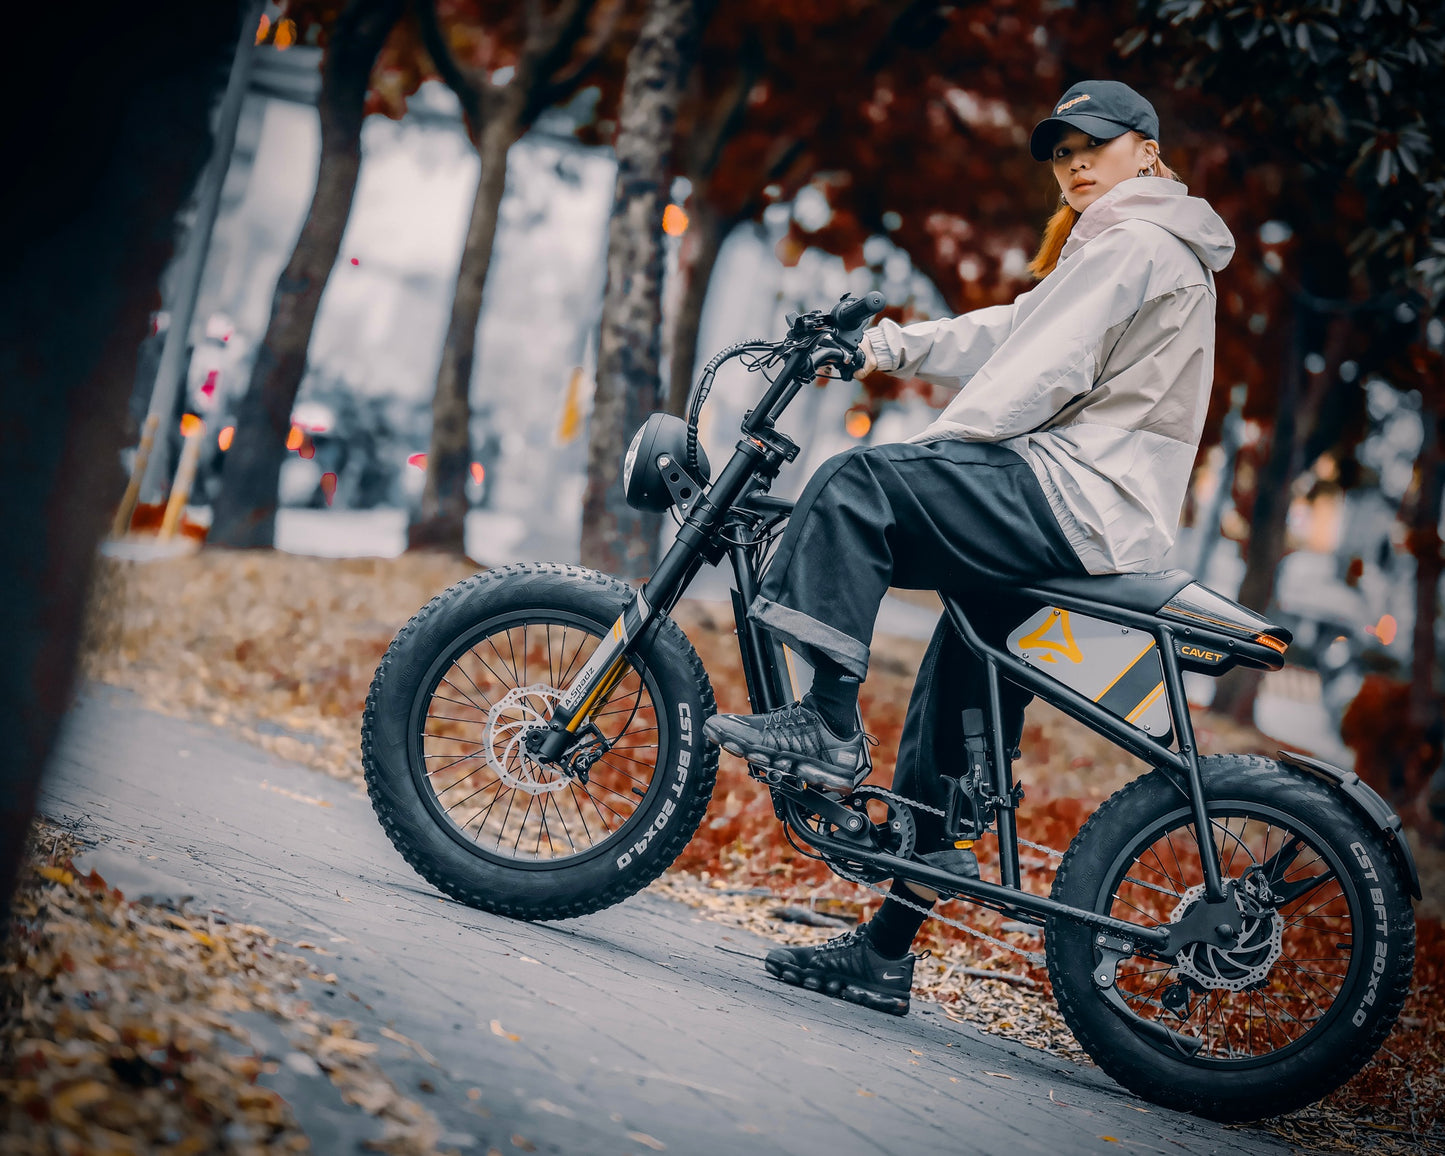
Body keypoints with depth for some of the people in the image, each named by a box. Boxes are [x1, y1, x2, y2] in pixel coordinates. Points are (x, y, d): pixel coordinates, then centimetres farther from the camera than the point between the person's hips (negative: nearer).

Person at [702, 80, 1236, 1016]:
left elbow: (1042, 371, -13)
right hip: (1089, 511, 10)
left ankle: (829, 725, -20)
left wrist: (925, 454, -8)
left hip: (1080, 497, -10)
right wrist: (894, 344, 20)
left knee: (857, 484, -19)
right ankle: (884, 954, 14)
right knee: (952, 708, 10)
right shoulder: (1145, 248, 28)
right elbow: (1017, 334, 27)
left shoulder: (1134, 241, -3)